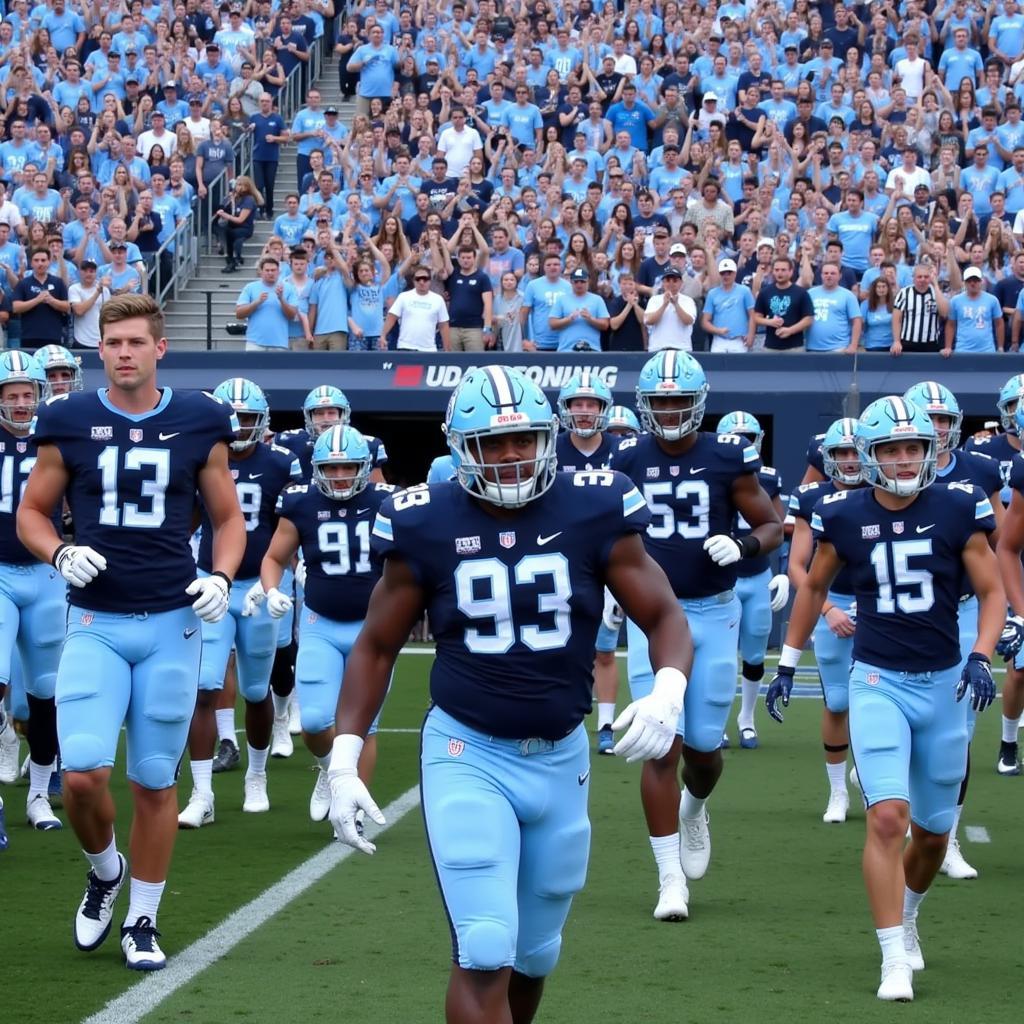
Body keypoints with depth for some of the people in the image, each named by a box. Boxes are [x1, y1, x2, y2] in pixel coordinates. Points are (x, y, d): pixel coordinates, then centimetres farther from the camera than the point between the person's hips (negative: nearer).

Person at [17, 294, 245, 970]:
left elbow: (228, 517, 11)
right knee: (84, 774, -13)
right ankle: (104, 870, 18)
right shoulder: (69, 424, 0)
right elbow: (32, 512, 9)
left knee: (155, 781, 6)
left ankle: (142, 920, 20)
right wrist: (60, 554, -12)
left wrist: (221, 578, -7)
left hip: (173, 622, 0)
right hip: (95, 622, 0)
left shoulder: (200, 424, 1)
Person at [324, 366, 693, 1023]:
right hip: (468, 755, -3)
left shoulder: (593, 514, -6)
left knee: (534, 950, 17)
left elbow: (663, 615, -1)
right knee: (485, 952, -13)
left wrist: (668, 691, -22)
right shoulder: (426, 527, -7)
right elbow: (377, 646, 4)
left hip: (560, 758, 3)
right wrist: (344, 761, -1)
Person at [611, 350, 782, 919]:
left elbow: (772, 526, 2)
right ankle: (671, 879, -2)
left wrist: (744, 546, -18)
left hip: (713, 614, 0)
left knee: (702, 744, 6)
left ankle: (695, 808, 43)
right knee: (662, 746, -8)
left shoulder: (727, 458, -5)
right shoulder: (629, 460, 0)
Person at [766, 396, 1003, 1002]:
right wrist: (789, 663, 17)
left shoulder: (957, 509, -5)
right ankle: (895, 959, -12)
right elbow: (814, 588, 14)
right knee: (887, 818, -17)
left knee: (932, 831, 12)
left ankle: (906, 917, 41)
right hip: (878, 683, -1)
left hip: (944, 684, 1)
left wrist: (982, 658, -14)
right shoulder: (844, 517, -3)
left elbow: (993, 592, 1)